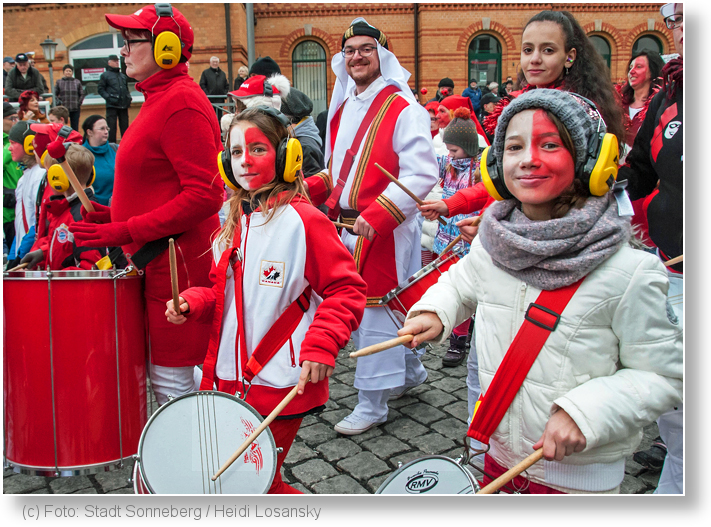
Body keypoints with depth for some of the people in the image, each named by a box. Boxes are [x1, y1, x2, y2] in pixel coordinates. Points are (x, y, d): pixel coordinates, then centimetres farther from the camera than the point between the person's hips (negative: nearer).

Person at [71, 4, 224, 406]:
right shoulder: (160, 99, 16)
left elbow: (204, 195, -23)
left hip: (178, 264, -10)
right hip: (161, 263, 10)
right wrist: (112, 214, 10)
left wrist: (125, 231, -21)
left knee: (170, 378, 0)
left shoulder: (181, 103, -15)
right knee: (179, 369, 19)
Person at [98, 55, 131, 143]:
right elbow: (100, 89, 0)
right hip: (112, 105, -5)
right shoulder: (105, 75, 3)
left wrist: (128, 97, 10)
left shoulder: (123, 75, 20)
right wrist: (108, 97, -13)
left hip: (123, 105, 5)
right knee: (111, 126, -6)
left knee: (125, 126, 7)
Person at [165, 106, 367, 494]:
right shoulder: (232, 225, 10)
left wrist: (321, 346, -24)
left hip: (282, 386, -7)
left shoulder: (304, 221, -12)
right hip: (230, 380, 7)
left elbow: (346, 290, -13)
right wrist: (191, 303, -1)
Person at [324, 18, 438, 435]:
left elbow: (421, 174, -19)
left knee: (376, 311, -3)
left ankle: (372, 404, 11)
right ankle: (410, 371, 39)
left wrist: (375, 217, -24)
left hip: (385, 230, -8)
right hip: (349, 226, 8)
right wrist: (330, 205, 9)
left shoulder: (403, 110, -11)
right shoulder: (342, 109, 14)